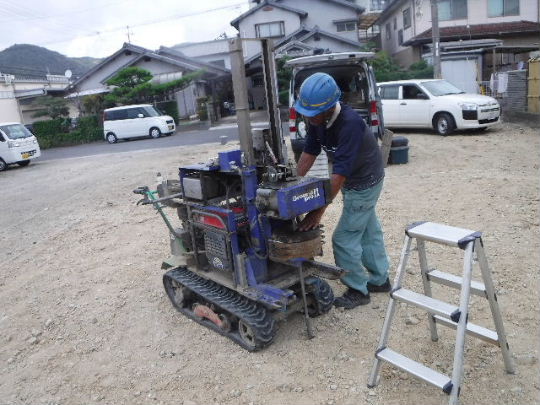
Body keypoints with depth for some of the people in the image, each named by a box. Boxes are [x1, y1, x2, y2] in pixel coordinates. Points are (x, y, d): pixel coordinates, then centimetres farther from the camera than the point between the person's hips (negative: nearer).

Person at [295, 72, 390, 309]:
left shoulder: (350, 124, -35)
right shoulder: (317, 120, -11)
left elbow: (340, 173, -36)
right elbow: (309, 152, -4)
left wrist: (318, 211, -35)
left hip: (364, 183, -8)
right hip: (354, 181, 8)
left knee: (344, 239, -2)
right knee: (369, 232, 19)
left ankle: (358, 291, 16)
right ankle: (379, 280, 36)